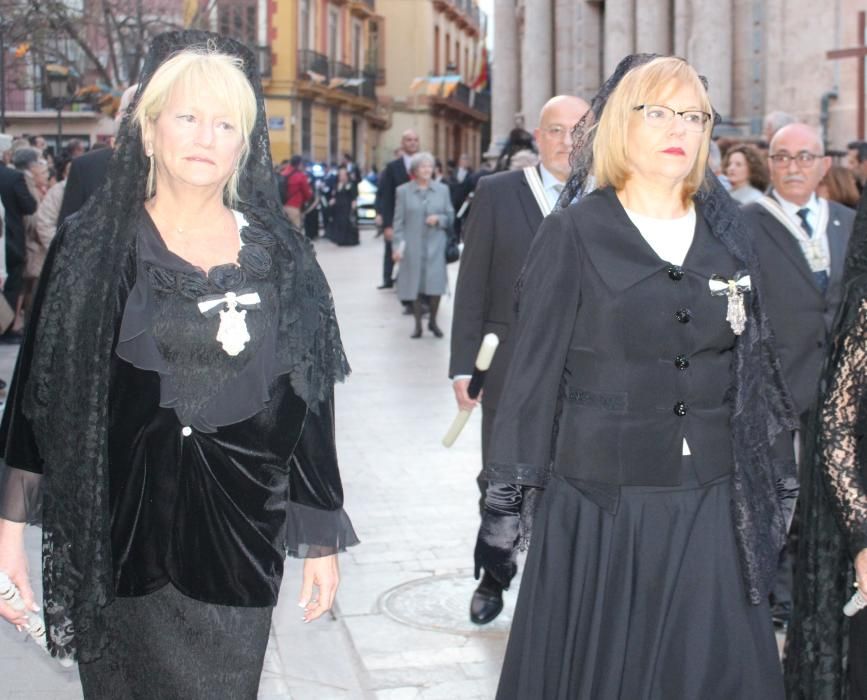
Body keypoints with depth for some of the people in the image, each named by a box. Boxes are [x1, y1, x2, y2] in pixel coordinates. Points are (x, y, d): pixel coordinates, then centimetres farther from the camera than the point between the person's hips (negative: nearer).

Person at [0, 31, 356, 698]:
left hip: (236, 540, 1)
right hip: (121, 540, -1)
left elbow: (306, 405, 4)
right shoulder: (95, 248, -1)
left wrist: (321, 538, 5)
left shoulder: (281, 258, 2)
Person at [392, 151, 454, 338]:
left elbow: (450, 217, 11)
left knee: (435, 284, -7)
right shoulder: (403, 191, 4)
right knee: (414, 285, 2)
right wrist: (398, 245, -5)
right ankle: (418, 324, 13)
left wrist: (439, 219, -10)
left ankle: (433, 321, 11)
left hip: (435, 245, 1)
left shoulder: (442, 189, 8)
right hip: (412, 246, -1)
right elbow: (398, 221, 2)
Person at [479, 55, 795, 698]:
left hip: (713, 507, 3)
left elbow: (754, 363, 12)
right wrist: (505, 499, -5)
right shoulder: (574, 233, -4)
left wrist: (771, 486, 10)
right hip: (601, 504, -3)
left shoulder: (727, 232, 8)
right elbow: (534, 370, -4)